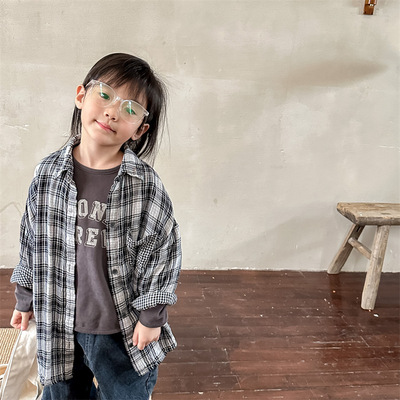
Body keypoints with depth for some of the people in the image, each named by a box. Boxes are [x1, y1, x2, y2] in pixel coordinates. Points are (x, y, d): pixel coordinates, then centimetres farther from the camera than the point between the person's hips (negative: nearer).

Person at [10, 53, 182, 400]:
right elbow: (33, 241, 4)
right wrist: (26, 299, 12)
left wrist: (151, 315, -5)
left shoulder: (145, 184, -16)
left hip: (123, 333, -2)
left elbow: (164, 249, -8)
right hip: (58, 326, 3)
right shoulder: (48, 173, -7)